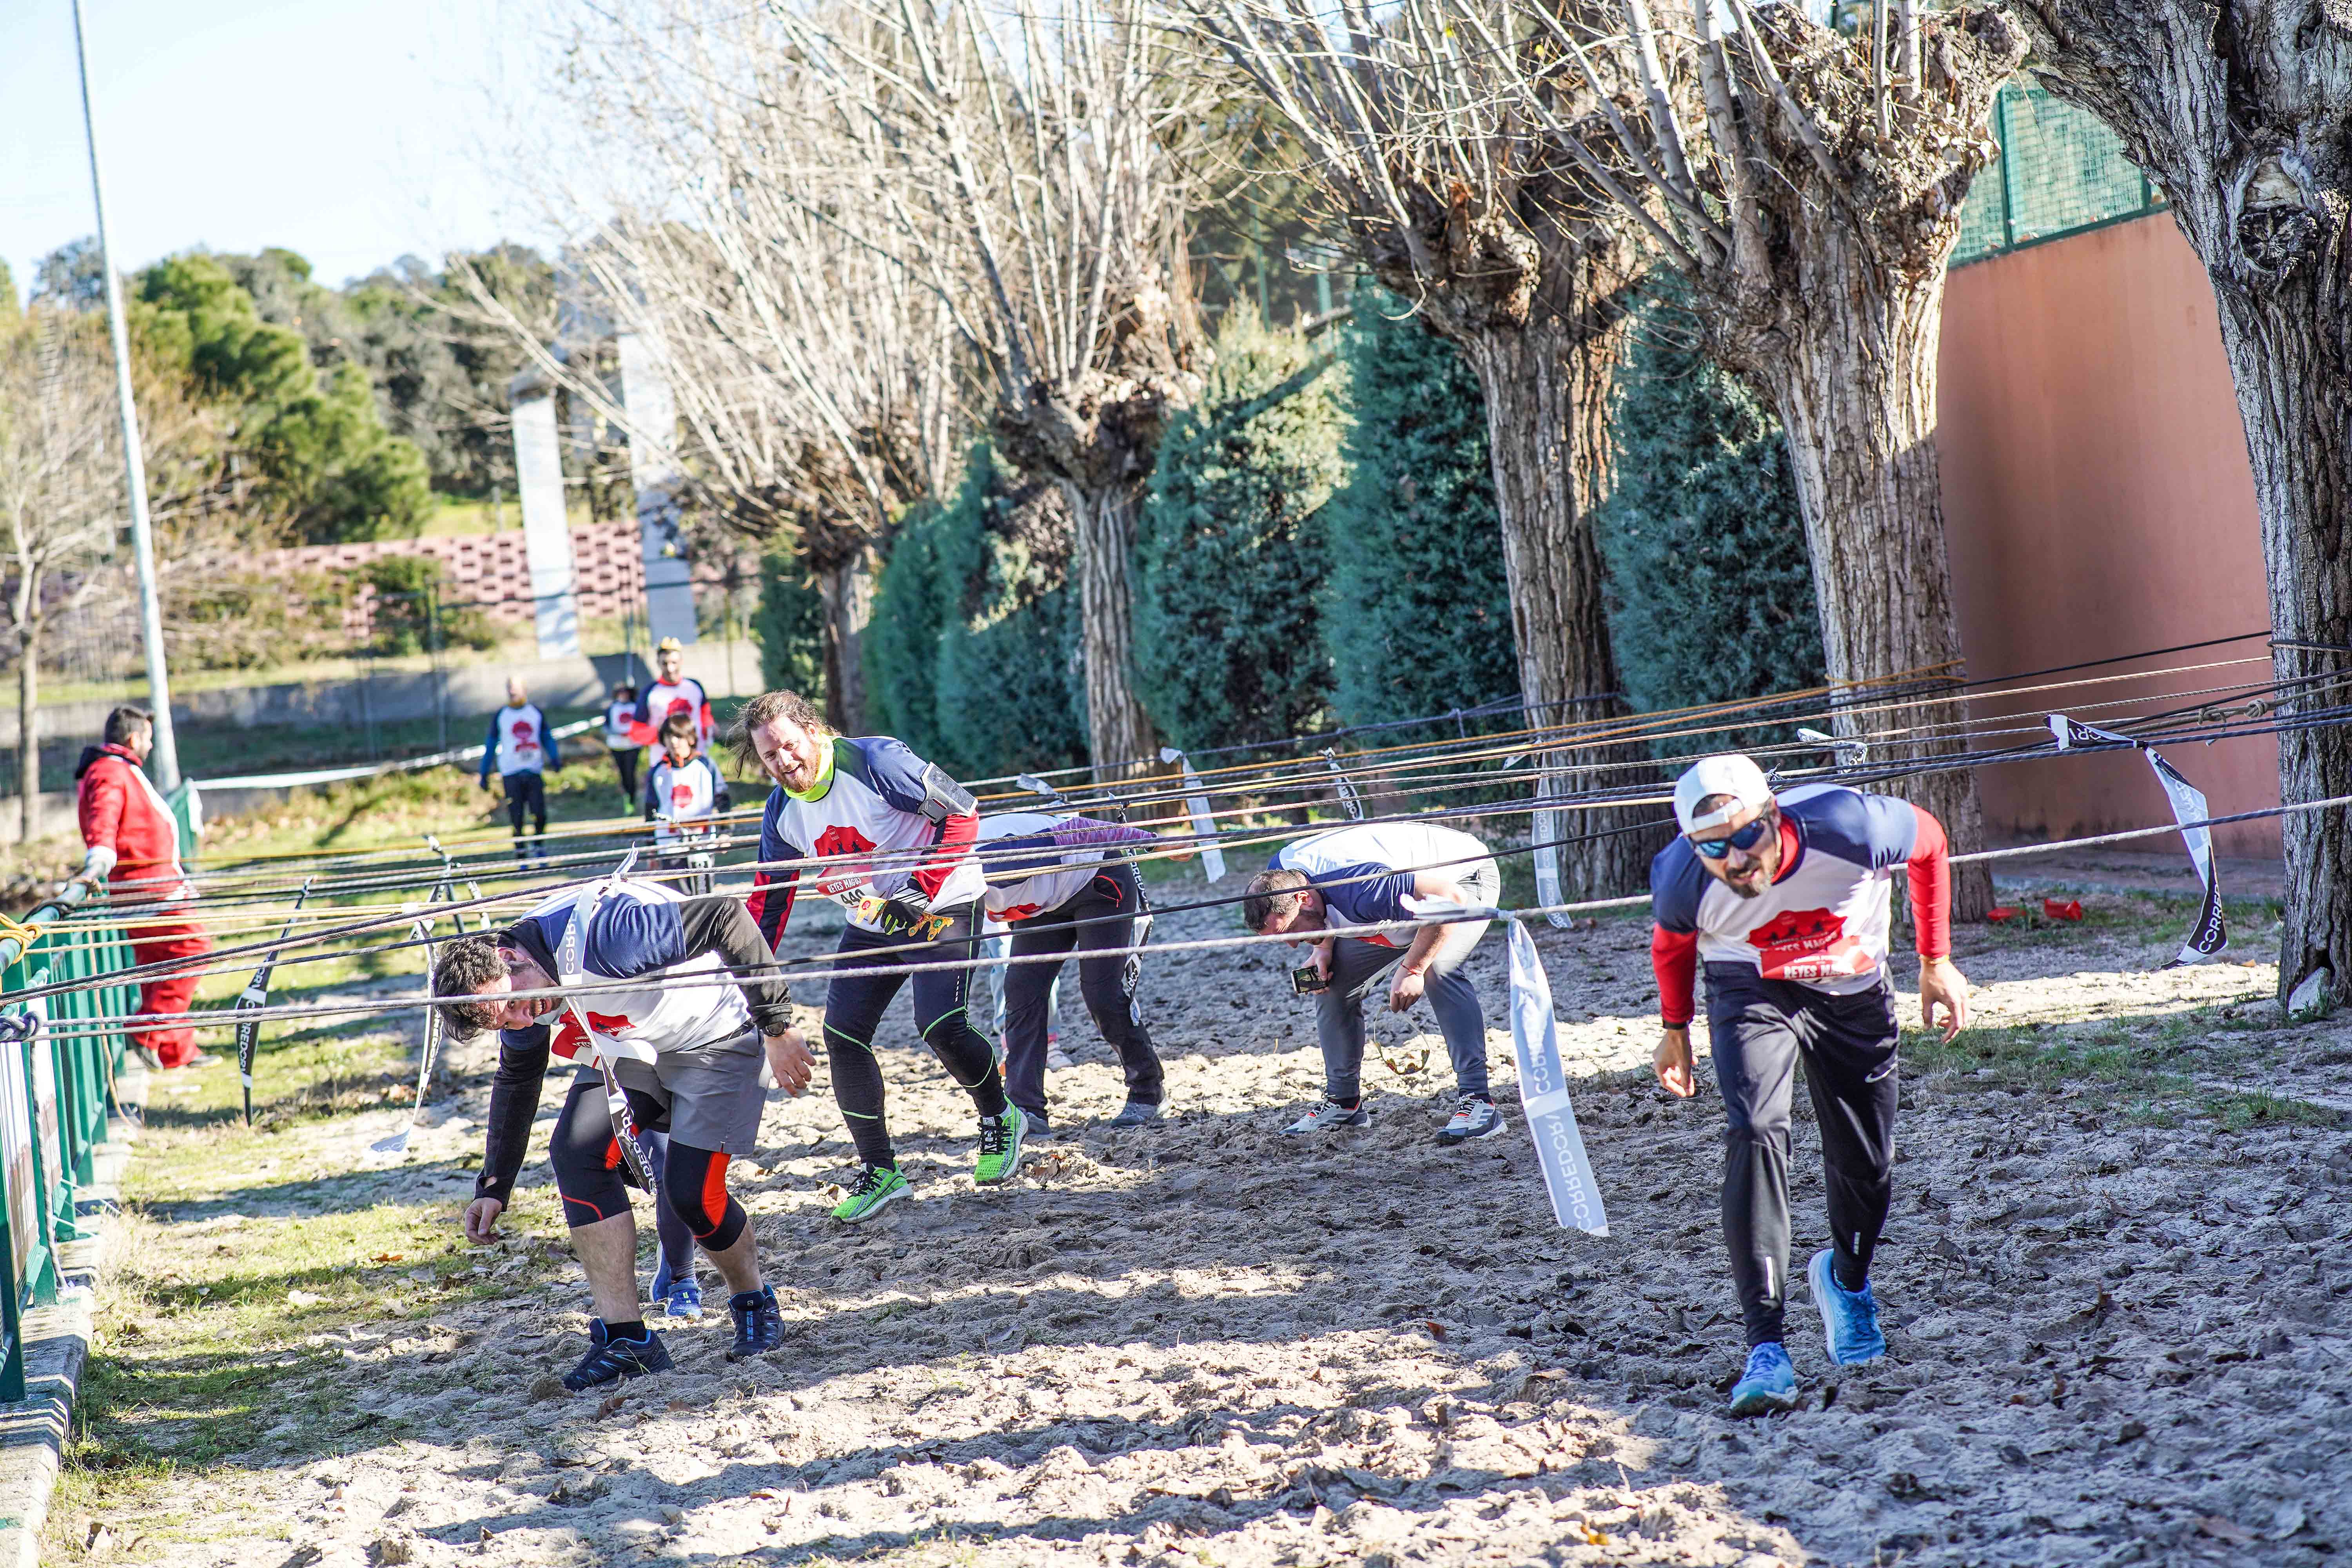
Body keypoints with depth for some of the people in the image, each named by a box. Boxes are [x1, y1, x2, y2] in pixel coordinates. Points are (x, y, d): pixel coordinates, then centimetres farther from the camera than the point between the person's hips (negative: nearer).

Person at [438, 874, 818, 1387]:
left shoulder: (599, 932, -37)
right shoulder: (518, 1007, -9)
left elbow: (727, 918, -33)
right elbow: (515, 1085, 12)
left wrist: (777, 1027, -29)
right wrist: (493, 1187, 8)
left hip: (716, 1040, -7)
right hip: (629, 1051, 7)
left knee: (690, 1193, -14)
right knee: (575, 1153, -14)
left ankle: (755, 1305, 17)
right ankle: (626, 1337, -10)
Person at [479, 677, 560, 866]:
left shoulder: (536, 712, 9)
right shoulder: (500, 716, 7)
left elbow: (547, 738, 14)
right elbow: (491, 745, 11)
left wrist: (555, 758, -4)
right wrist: (485, 774, 9)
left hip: (534, 771, 1)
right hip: (511, 773, -1)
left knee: (540, 815, -7)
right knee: (517, 819, -4)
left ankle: (539, 844, 19)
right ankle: (520, 856, 7)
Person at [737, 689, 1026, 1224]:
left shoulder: (875, 762, -22)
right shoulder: (782, 811, -1)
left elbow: (962, 814, -20)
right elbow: (769, 895, 10)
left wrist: (921, 889, -26)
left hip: (943, 907, -7)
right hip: (870, 924, 7)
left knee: (941, 1027, -21)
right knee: (842, 1034, -5)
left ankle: (1000, 1120, 9)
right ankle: (879, 1171, 6)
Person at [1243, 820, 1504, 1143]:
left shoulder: (1357, 889, -43)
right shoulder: (1279, 874, -16)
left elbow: (1450, 898, -40)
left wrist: (1411, 969, -35)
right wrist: (1324, 948, -12)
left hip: (1466, 880, -8)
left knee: (1437, 969, -34)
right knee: (1333, 981, 0)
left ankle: (1477, 1100, -32)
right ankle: (1343, 1102, 14)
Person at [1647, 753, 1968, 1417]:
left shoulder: (1847, 827, -35)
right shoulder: (1683, 880, -30)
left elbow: (1929, 843, -12)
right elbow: (1673, 940, -4)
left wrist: (1935, 961, -4)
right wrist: (1675, 1026, 10)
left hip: (1854, 990, 1)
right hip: (1750, 989, -1)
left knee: (1867, 1163, 7)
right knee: (1756, 1132, -25)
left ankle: (1847, 1279, 42)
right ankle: (1766, 1344, -26)